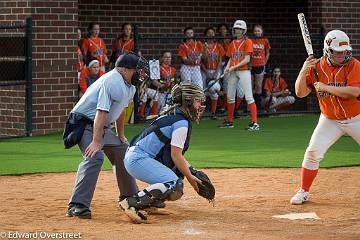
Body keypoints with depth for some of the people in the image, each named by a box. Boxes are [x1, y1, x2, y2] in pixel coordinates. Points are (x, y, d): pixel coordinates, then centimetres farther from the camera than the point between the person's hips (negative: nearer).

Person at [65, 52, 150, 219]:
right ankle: (77, 205, -34)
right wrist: (96, 141, -37)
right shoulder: (112, 82, -24)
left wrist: (121, 135, 25)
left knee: (122, 150, 17)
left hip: (101, 127, 11)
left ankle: (129, 196, 34)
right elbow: (102, 112, -32)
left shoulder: (129, 86, 8)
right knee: (95, 156, -29)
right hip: (84, 123, -11)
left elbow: (121, 109, 22)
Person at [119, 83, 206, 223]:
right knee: (173, 184, -25)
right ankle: (132, 203, -24)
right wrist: (190, 177, -6)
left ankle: (151, 200, 14)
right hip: (138, 159, -11)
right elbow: (175, 155, -14)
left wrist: (192, 171, 11)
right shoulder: (182, 122, -12)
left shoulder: (173, 116, 19)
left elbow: (177, 153, 20)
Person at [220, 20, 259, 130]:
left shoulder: (247, 42, -3)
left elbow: (247, 59, -10)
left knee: (249, 97, -12)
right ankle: (229, 121, 23)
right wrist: (227, 67, -2)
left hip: (244, 71, -7)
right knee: (230, 96, 11)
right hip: (233, 72, 7)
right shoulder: (232, 43, 16)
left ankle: (255, 123, -16)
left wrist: (234, 67, -15)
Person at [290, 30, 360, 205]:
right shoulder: (316, 67, -6)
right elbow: (300, 93, -7)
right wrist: (303, 71, -22)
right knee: (313, 152, -6)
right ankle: (304, 192, 9)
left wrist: (325, 87, -27)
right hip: (329, 121, 2)